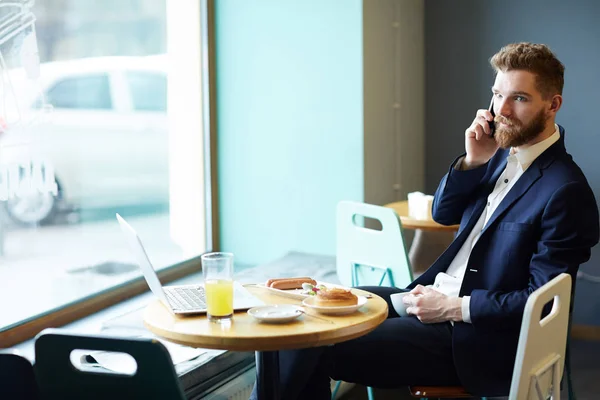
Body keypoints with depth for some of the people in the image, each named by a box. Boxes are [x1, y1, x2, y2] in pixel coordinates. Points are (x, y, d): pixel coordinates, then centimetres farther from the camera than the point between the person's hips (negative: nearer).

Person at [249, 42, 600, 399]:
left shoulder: (566, 192, -18)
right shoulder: (504, 152, 7)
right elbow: (443, 213, 13)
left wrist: (453, 308, -18)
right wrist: (472, 161, -4)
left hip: (473, 337, -9)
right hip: (434, 297, 9)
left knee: (317, 347, -17)